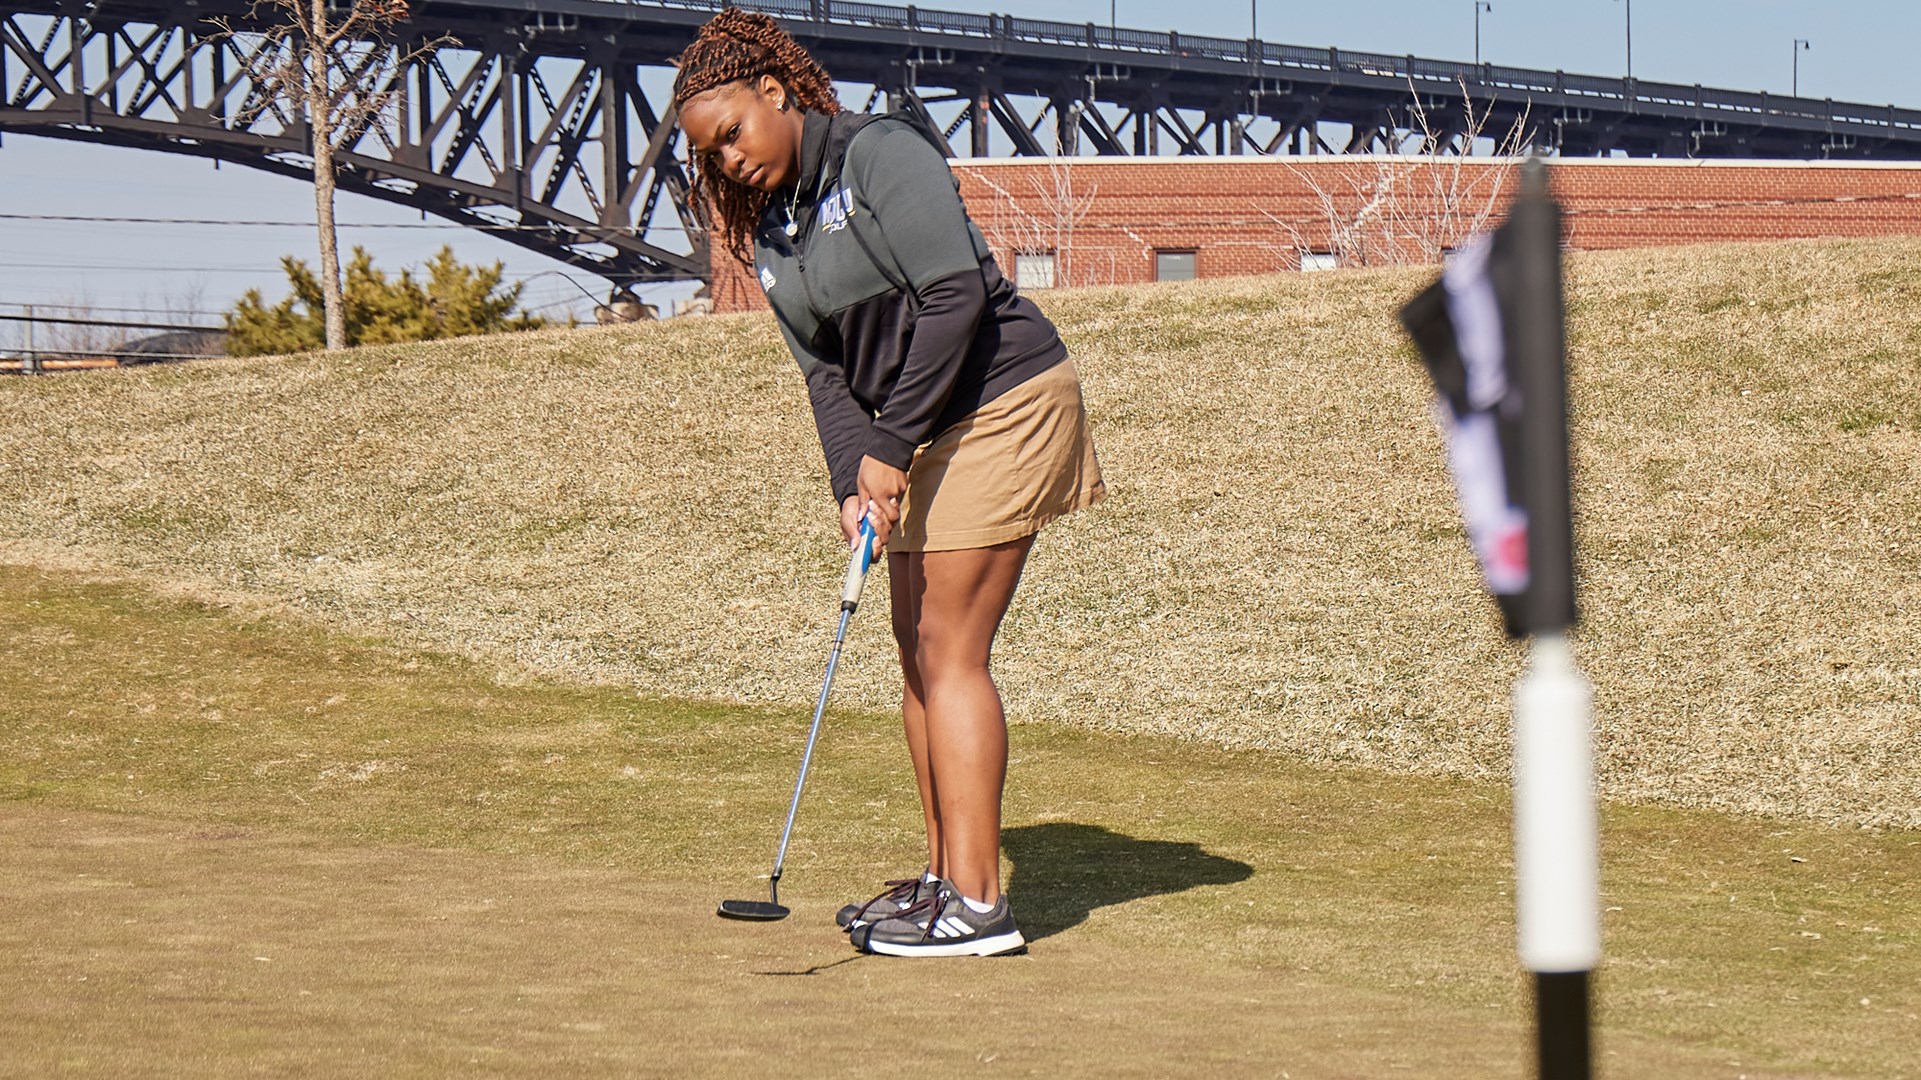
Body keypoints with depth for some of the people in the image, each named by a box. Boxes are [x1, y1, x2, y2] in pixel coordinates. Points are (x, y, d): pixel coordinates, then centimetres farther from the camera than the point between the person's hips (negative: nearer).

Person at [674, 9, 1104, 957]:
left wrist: (893, 445, -20)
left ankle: (977, 903, -12)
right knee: (916, 646, 8)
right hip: (921, 434, 9)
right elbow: (824, 369, 6)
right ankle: (945, 875, 15)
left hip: (999, 400, -9)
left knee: (949, 648, -12)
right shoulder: (769, 234, 11)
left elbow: (956, 294, -21)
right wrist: (852, 481, -11)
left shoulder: (882, 154, -13)